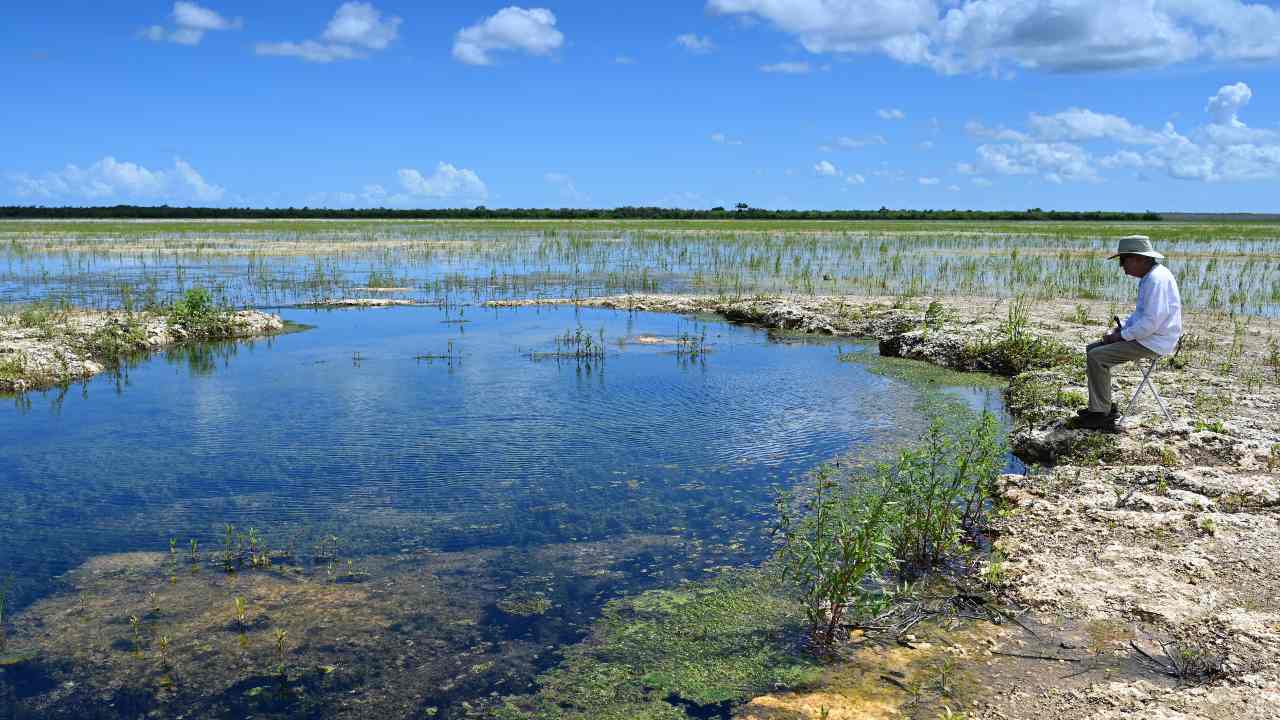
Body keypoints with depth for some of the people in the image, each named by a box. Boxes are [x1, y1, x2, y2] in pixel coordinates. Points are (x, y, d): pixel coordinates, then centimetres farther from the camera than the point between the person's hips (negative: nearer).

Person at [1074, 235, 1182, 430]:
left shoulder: (1156, 279, -22)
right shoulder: (1150, 276, 13)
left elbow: (1151, 322, -28)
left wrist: (1122, 335, -16)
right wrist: (1120, 328, 9)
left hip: (1154, 343, -11)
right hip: (1146, 338, 11)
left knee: (1096, 357, -17)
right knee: (1093, 349, 12)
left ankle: (1101, 414, -9)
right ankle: (1103, 405, 15)